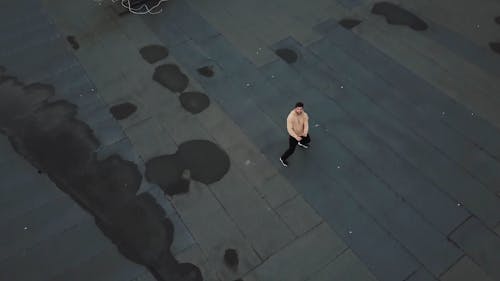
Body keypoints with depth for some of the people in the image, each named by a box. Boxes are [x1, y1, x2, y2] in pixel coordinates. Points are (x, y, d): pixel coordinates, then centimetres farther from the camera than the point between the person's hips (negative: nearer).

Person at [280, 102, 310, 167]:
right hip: (293, 135, -5)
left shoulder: (305, 115, -21)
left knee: (308, 140, 31)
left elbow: (306, 125, -24)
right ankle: (282, 158, 31)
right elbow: (289, 129, -32)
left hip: (302, 133, 5)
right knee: (291, 150, 3)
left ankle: (301, 143, 68)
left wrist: (305, 133, -45)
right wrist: (296, 137, -41)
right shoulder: (290, 117, -35)